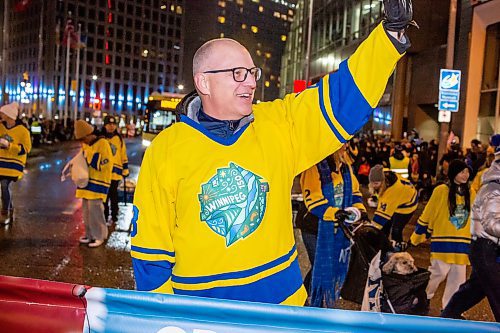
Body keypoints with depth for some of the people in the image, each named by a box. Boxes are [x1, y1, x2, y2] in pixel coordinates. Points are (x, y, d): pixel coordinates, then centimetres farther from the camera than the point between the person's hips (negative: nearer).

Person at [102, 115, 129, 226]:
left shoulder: (119, 139, 3)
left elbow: (124, 155, 7)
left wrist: (125, 170, 5)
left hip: (115, 172, -1)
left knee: (113, 195, 7)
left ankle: (114, 217, 18)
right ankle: (104, 216, 18)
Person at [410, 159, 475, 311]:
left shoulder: (470, 193, 7)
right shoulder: (441, 191, -8)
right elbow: (427, 214, -4)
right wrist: (416, 237, 0)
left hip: (462, 243, 5)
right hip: (443, 241, -5)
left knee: (458, 277, 6)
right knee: (439, 272, -5)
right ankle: (425, 296, 21)